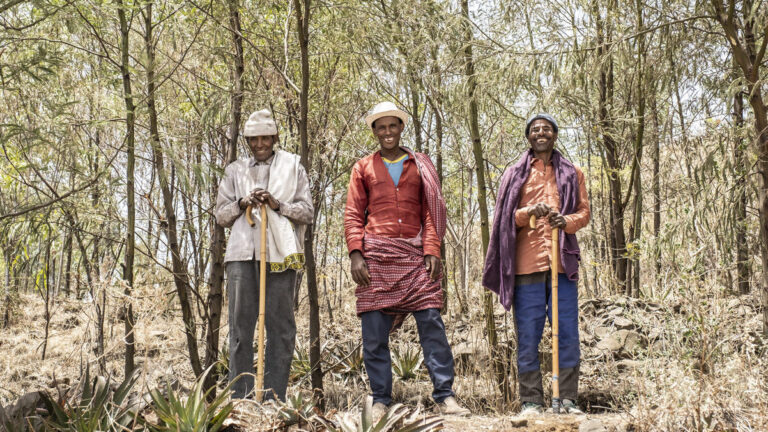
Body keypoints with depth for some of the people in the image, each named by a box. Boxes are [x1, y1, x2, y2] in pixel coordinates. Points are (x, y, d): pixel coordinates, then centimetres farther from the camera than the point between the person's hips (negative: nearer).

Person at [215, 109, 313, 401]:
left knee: (281, 325, -2)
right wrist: (242, 204, -3)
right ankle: (240, 396, 2)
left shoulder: (293, 167, 13)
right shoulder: (235, 171, 20)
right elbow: (221, 215, 17)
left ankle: (274, 398, 1)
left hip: (280, 253, -1)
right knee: (241, 324, -2)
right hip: (243, 253, 2)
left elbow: (308, 212, 6)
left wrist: (277, 204, -10)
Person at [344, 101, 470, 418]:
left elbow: (431, 211, 10)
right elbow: (353, 215, 8)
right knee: (374, 333, -1)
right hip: (375, 258, 0)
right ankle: (380, 401, 8)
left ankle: (444, 397, -2)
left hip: (415, 256, 0)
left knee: (432, 324, -6)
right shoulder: (363, 168, 14)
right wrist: (355, 255, -5)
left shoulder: (420, 165, 15)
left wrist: (432, 251, -3)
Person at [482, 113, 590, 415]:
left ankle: (568, 400, 7)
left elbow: (584, 212, 12)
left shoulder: (571, 173, 16)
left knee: (569, 336, -1)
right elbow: (504, 218, 8)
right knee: (527, 338, 0)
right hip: (526, 264, -1)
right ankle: (531, 401, 6)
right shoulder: (515, 174, 13)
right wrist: (528, 213, -13)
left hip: (563, 263, 1)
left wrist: (565, 221, -10)